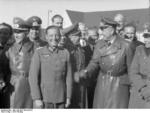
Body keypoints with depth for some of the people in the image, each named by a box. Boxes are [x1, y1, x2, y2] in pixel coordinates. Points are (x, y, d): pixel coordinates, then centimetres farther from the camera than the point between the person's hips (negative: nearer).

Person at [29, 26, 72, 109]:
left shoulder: (65, 53, 5)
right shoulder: (38, 53, -3)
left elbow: (68, 77, 6)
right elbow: (33, 77, -7)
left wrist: (68, 97, 3)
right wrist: (36, 98, -12)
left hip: (60, 100, 3)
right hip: (43, 99, -2)